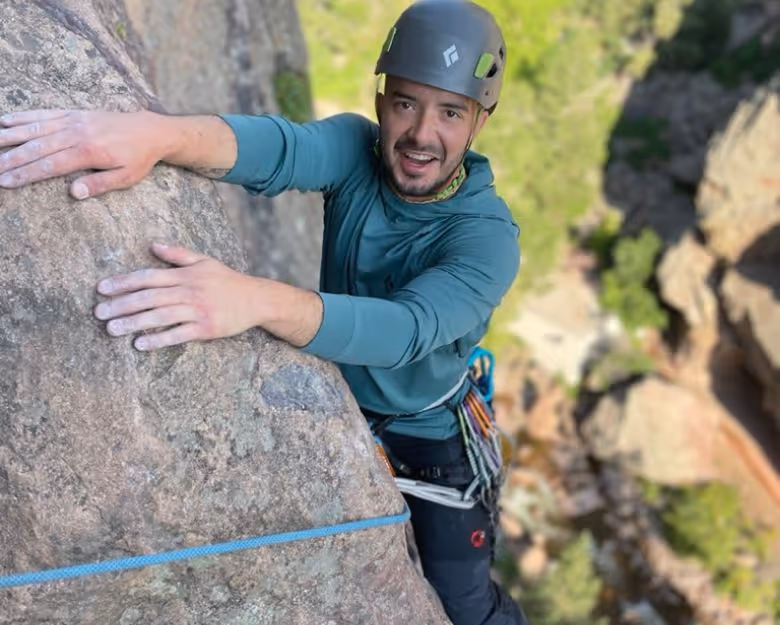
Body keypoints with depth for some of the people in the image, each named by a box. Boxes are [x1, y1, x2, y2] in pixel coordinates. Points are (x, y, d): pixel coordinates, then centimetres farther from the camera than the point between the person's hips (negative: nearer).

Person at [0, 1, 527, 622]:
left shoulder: (489, 234, -28)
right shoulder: (357, 150, -19)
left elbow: (406, 328, -45)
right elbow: (280, 145, -40)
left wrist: (257, 300, -63)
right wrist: (158, 132, -63)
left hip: (431, 435, -3)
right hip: (335, 410, 3)